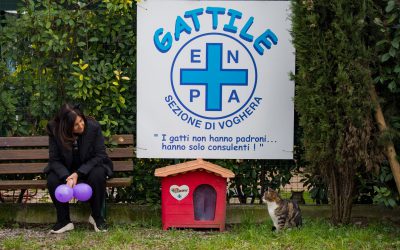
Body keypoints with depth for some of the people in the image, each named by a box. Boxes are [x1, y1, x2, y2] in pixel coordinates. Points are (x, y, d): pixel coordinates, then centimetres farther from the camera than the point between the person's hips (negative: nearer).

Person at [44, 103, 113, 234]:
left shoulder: (93, 127, -20)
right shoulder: (55, 130, -17)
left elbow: (100, 155, -15)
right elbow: (54, 159, -13)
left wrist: (78, 174, -27)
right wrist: (67, 177, -33)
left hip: (89, 168, -1)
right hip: (65, 169, 1)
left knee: (98, 175, -34)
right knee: (52, 180, -29)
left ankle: (97, 216, -11)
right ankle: (64, 221, -12)